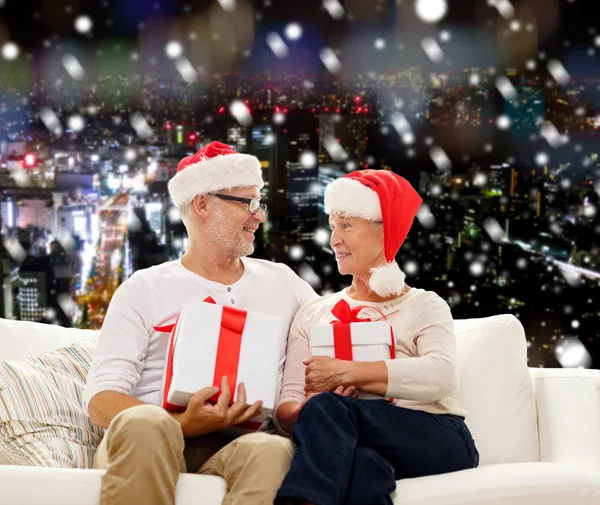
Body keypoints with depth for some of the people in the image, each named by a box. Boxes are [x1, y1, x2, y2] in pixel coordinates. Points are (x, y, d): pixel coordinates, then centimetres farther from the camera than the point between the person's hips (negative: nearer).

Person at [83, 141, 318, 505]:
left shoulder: (281, 281, 19)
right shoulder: (145, 290, 8)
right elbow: (102, 399, -1)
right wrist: (182, 425, -20)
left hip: (235, 443, 2)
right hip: (146, 443, -1)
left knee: (273, 450, -34)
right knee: (144, 422, -37)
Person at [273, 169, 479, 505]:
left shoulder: (425, 306, 11)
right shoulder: (313, 313, 19)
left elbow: (442, 377, -12)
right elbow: (286, 408, 8)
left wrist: (346, 372, -18)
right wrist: (306, 413, -17)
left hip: (438, 441, -1)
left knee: (328, 407, -31)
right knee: (362, 465, -39)